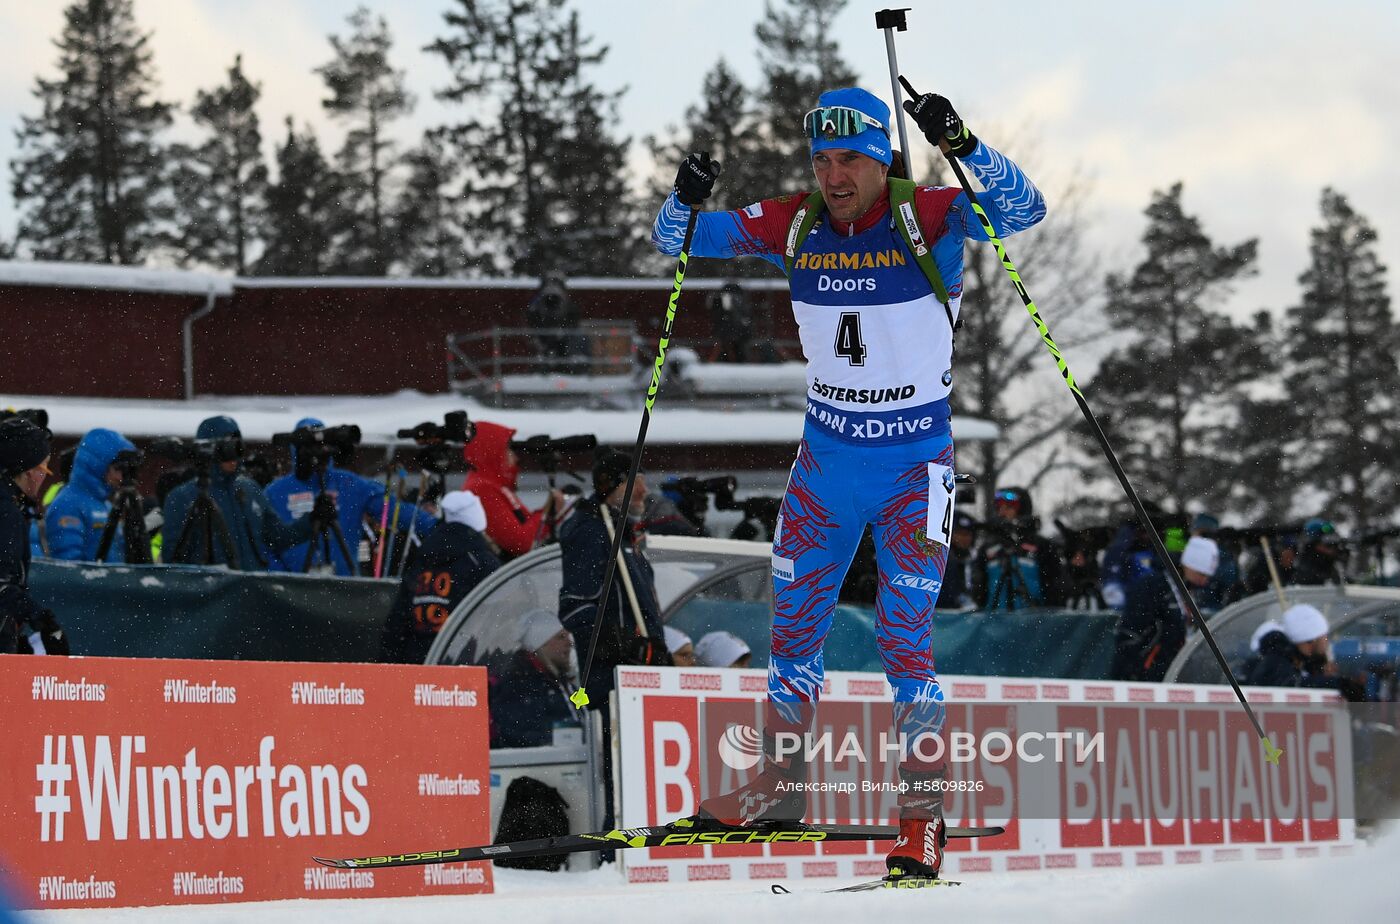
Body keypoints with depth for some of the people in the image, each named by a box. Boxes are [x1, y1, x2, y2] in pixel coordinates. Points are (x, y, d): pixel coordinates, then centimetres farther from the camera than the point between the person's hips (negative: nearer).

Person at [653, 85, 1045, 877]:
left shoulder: (928, 218, -14)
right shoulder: (793, 227, -3)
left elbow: (1022, 210, -29)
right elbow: (679, 240, 3)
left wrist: (963, 146, -43)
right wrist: (685, 199, -20)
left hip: (915, 463, -5)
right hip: (827, 455, 5)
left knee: (904, 635, -8)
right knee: (795, 623, 13)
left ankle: (924, 813, 3)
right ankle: (782, 784, 30)